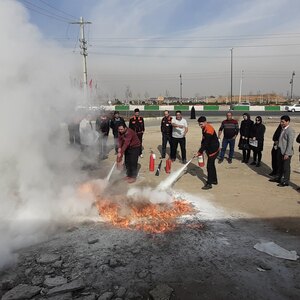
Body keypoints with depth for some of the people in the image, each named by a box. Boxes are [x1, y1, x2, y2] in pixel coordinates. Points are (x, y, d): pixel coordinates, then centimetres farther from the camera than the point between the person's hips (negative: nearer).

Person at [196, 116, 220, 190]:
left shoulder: (208, 130, -25)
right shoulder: (204, 128, 7)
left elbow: (206, 143, -25)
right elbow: (203, 140, 14)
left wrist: (200, 152, -19)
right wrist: (201, 150, 7)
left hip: (213, 150, -10)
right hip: (210, 150, 10)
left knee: (209, 166, -9)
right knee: (211, 164, 19)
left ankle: (209, 184, -3)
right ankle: (214, 180, 33)